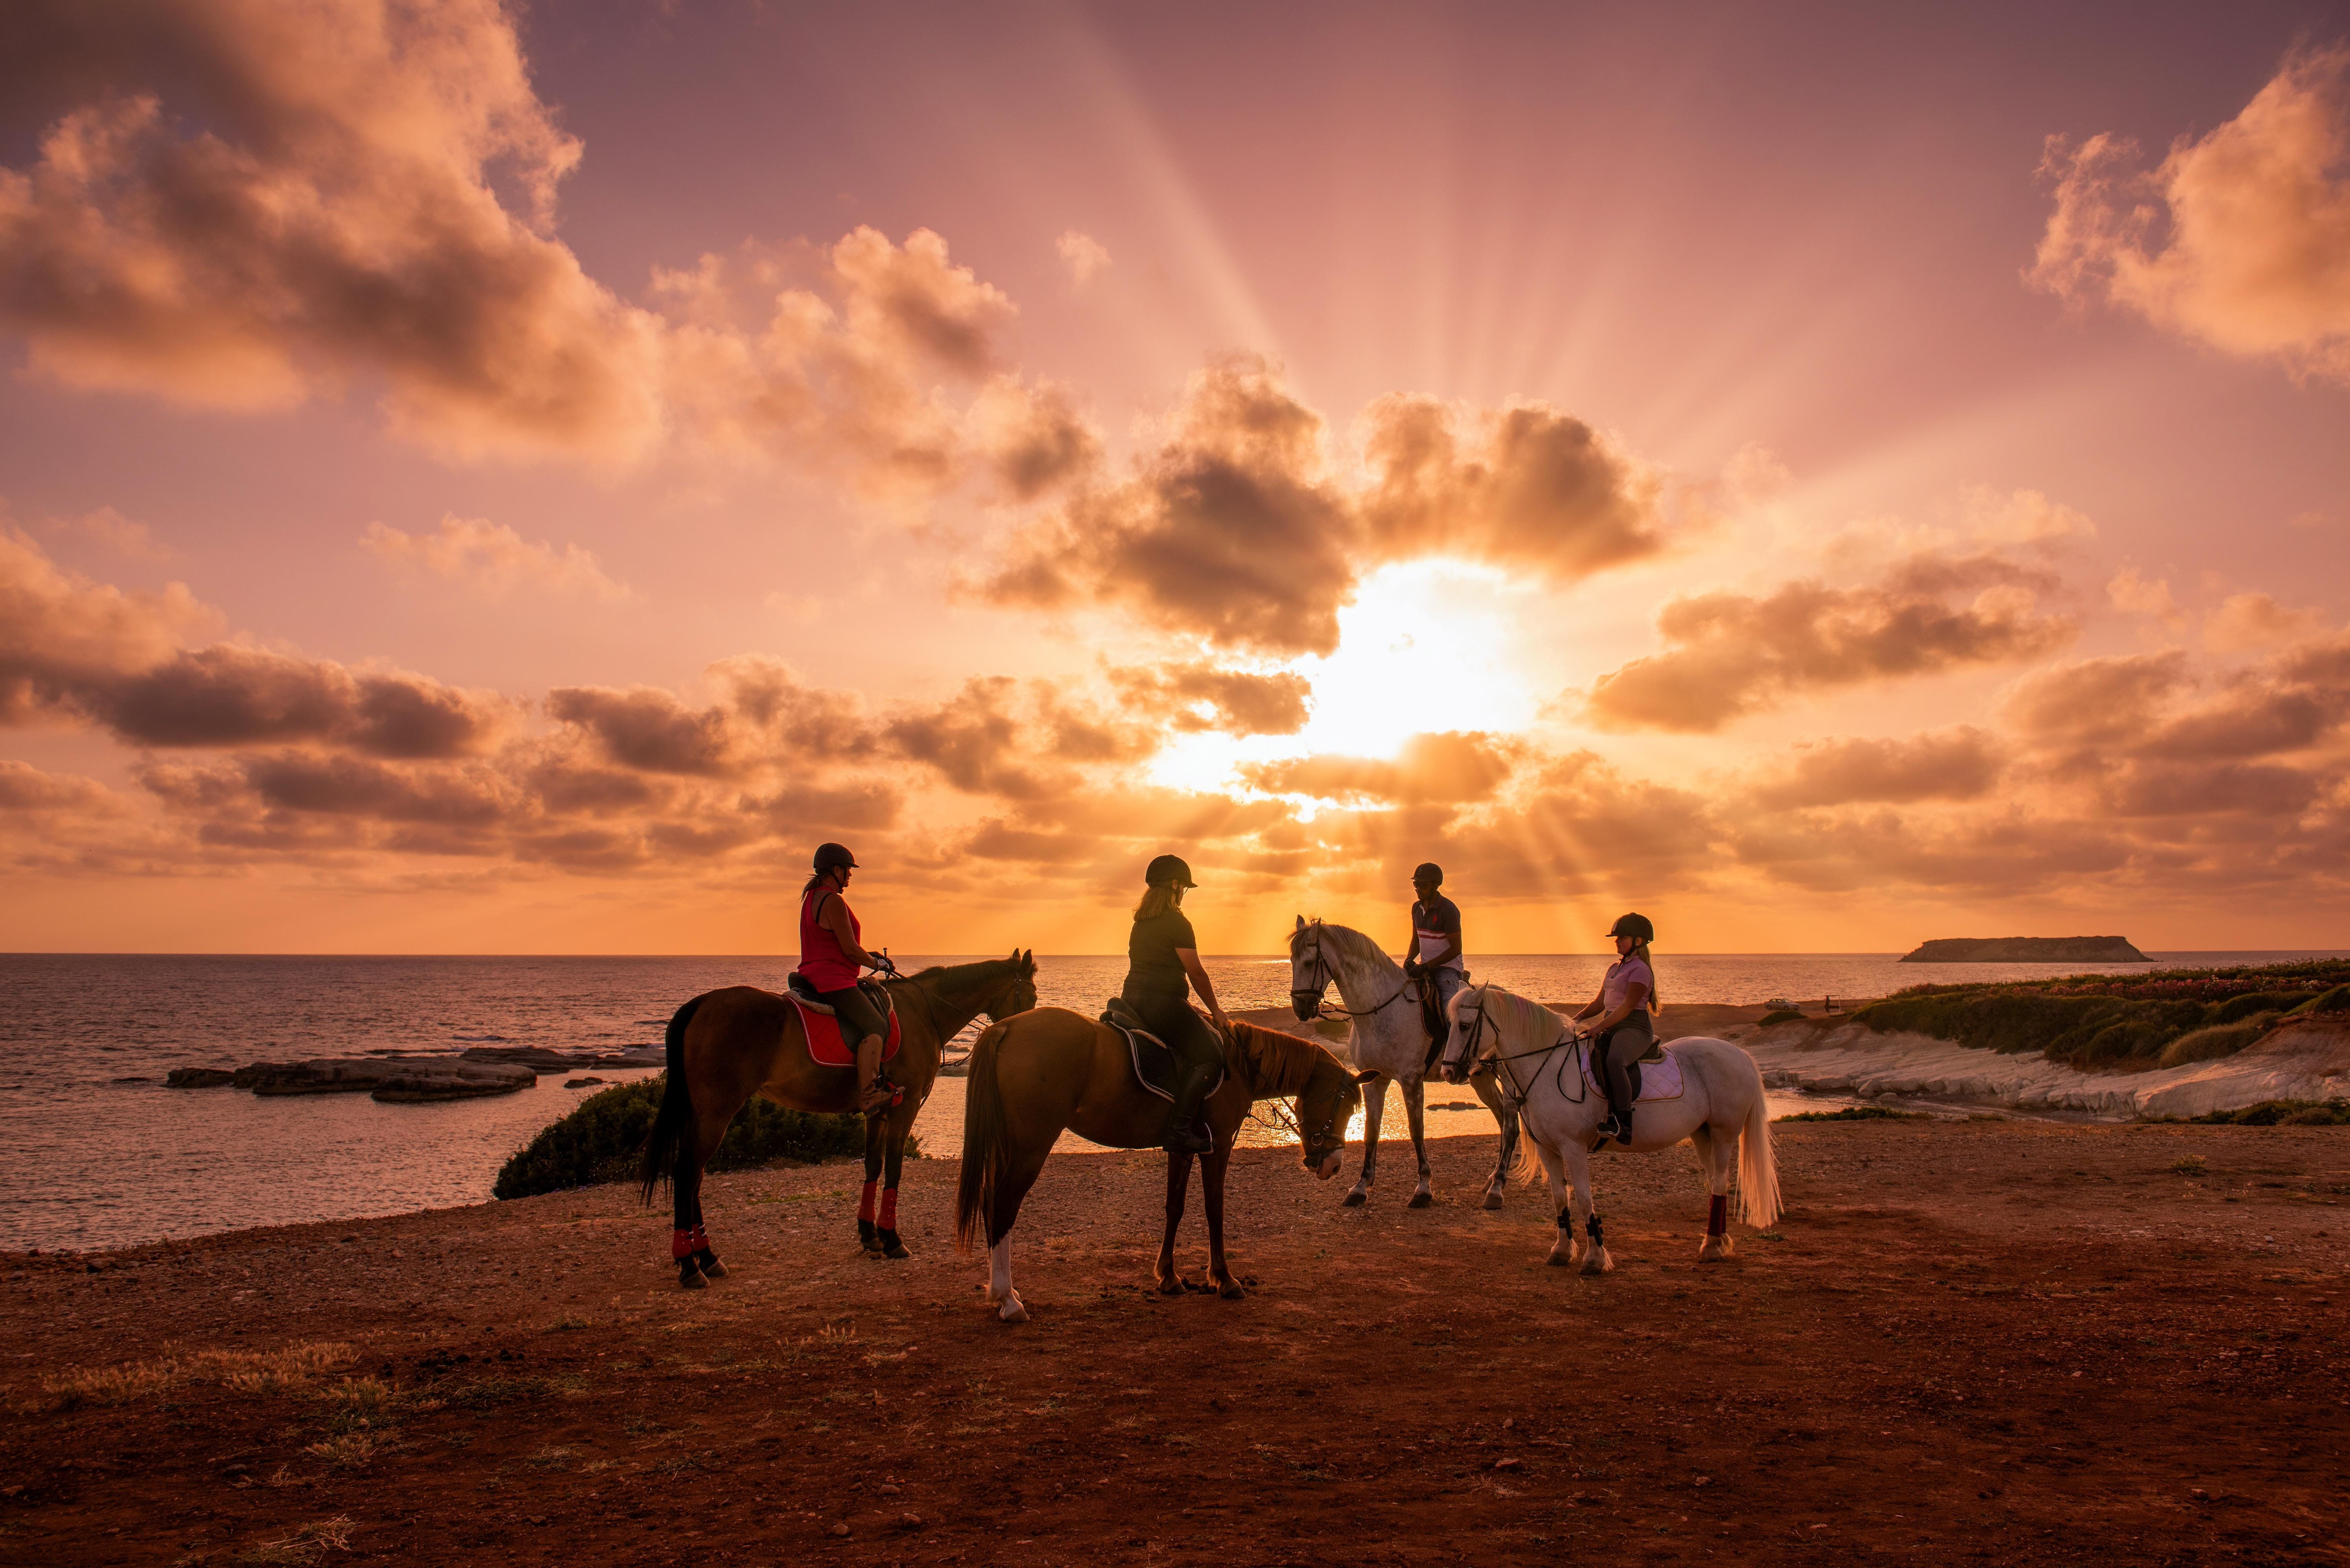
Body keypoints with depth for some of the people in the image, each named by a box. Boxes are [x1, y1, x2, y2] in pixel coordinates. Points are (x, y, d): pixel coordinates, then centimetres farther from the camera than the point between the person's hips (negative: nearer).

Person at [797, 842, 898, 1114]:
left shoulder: (812, 896, 17)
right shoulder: (833, 901, -15)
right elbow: (850, 950, -16)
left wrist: (870, 959, 21)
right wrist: (879, 964, 1)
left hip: (813, 976, 11)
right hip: (833, 981, -11)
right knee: (875, 1026, -16)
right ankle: (868, 1096, -26)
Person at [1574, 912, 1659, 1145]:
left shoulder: (1640, 970, -6)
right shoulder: (1615, 968, 22)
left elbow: (1627, 1006, -15)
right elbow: (1600, 1003, 24)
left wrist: (1600, 1027, -23)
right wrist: (1578, 1018, 8)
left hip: (1634, 1028, -10)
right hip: (1611, 1027, 10)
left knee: (1614, 1060, -37)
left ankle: (1623, 1124, -41)